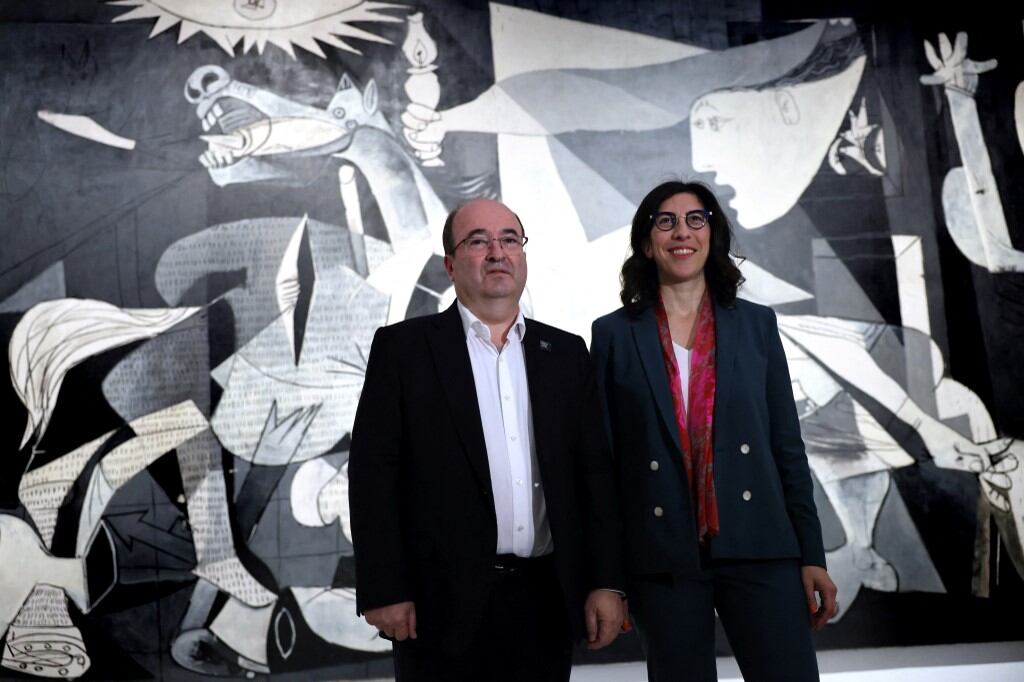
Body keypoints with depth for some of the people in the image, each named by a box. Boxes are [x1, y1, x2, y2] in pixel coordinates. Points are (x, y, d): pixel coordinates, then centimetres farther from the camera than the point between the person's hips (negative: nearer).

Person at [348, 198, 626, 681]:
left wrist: (607, 583, 2)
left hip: (547, 600, 3)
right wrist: (384, 591, -10)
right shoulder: (403, 348, 0)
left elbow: (595, 472, 8)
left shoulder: (566, 353, 11)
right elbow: (374, 473, -4)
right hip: (444, 604, -3)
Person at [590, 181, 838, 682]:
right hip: (663, 560, -1)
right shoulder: (615, 334, 5)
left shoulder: (756, 324, 9)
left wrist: (811, 556, 3)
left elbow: (787, 446, 8)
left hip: (757, 548, 1)